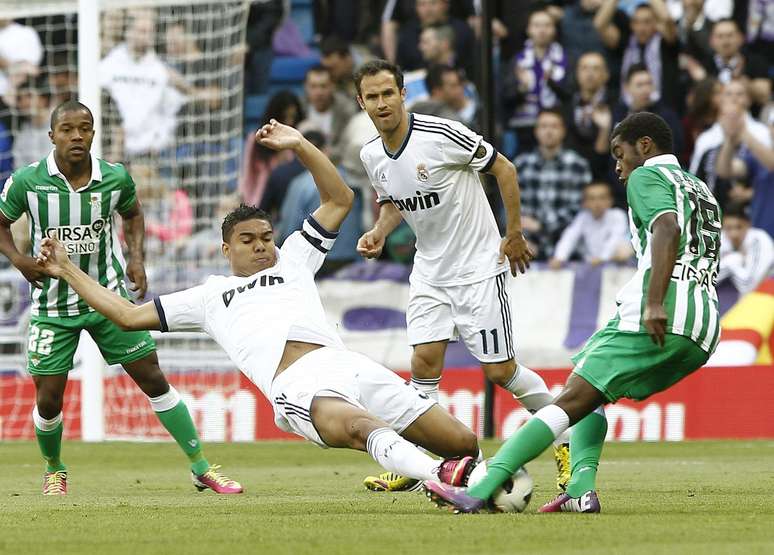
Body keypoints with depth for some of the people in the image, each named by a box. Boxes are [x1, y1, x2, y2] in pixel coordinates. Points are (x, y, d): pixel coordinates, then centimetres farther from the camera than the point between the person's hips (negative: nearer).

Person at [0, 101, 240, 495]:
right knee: (48, 400, -2)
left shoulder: (115, 179, -8)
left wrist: (136, 257, -1)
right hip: (52, 306, -1)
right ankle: (54, 471, 29)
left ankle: (201, 469, 5)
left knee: (153, 380, -2)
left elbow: (133, 213, 14)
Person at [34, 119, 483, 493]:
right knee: (359, 425, -41)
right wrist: (67, 270, 37)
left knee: (462, 442, -12)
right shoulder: (209, 296, 32)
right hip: (298, 390, -4)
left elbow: (339, 199, 32)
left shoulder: (292, 260, 35)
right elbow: (129, 315, 34)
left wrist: (299, 146, 21)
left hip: (347, 365, 4)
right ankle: (441, 476, -62)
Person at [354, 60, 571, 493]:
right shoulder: (372, 155, 0)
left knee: (500, 371, -3)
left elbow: (504, 169, -10)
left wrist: (515, 234, -9)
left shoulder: (442, 134, -20)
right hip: (430, 273, 5)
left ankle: (566, 439, 17)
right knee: (424, 364, -8)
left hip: (480, 267, -5)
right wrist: (379, 233, -3)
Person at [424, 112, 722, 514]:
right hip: (704, 333, 8)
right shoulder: (699, 188, 31)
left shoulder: (647, 177, 4)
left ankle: (482, 489, -23)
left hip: (661, 317, -8)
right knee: (588, 396, 19)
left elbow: (668, 229, -15)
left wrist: (655, 303, -25)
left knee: (573, 399, -14)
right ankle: (582, 488, -4)